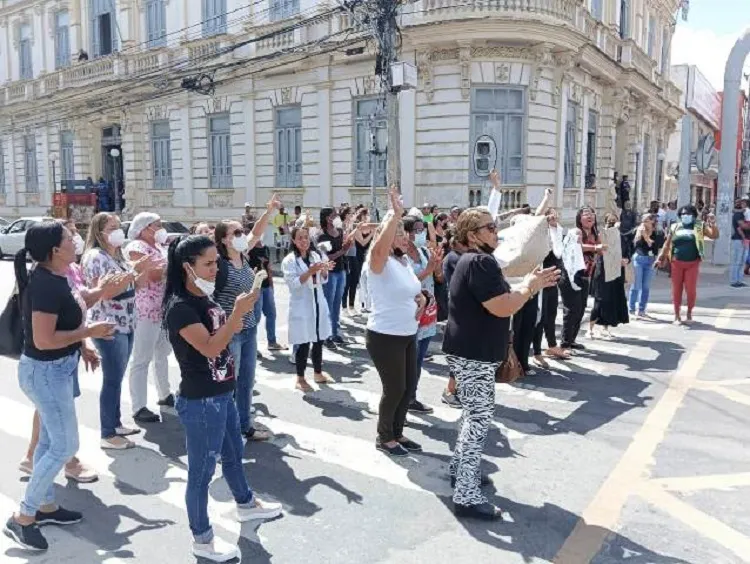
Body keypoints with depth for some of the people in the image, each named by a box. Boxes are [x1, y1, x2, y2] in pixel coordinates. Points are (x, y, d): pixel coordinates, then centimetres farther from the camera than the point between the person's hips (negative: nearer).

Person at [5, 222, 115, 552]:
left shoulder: (50, 277, 4)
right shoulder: (46, 285, -25)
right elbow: (43, 340, -28)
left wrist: (81, 347, 14)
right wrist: (88, 332, -20)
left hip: (55, 369, 10)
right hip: (46, 372, -10)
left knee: (50, 440, 19)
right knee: (65, 446, -2)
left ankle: (45, 506, 34)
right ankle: (22, 518, 11)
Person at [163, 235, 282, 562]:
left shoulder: (205, 298, 5)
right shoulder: (180, 307, -21)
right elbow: (209, 348, -27)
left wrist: (233, 326, -1)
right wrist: (238, 312, -31)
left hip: (222, 394, 9)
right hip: (200, 401, -9)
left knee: (233, 453, 27)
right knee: (202, 469, 6)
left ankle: (246, 504, 49)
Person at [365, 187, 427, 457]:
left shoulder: (405, 261, 8)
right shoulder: (379, 262, -16)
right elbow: (380, 246, -41)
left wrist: (420, 298, 3)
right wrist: (395, 214, -38)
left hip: (408, 335, 8)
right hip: (384, 336, -8)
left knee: (409, 387, 15)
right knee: (394, 388, 1)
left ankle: (397, 433, 33)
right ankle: (384, 437, 22)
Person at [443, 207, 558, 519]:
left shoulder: (472, 261, 15)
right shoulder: (480, 262, -20)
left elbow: (499, 300, 19)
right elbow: (503, 308, -27)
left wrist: (528, 286, 8)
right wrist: (529, 286, -11)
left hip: (470, 352, 11)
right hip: (473, 355, -11)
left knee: (474, 415, 22)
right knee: (479, 418, -8)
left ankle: (460, 469, 35)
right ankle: (466, 496, -4)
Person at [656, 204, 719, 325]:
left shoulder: (700, 226, 5)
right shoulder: (675, 227, 9)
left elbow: (715, 235, -2)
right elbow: (667, 244, 13)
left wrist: (713, 225, -19)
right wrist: (660, 258, 7)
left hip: (693, 263, -1)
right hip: (677, 263, 1)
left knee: (691, 289, -3)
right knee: (677, 289, 4)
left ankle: (689, 312, 19)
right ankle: (677, 315, 14)